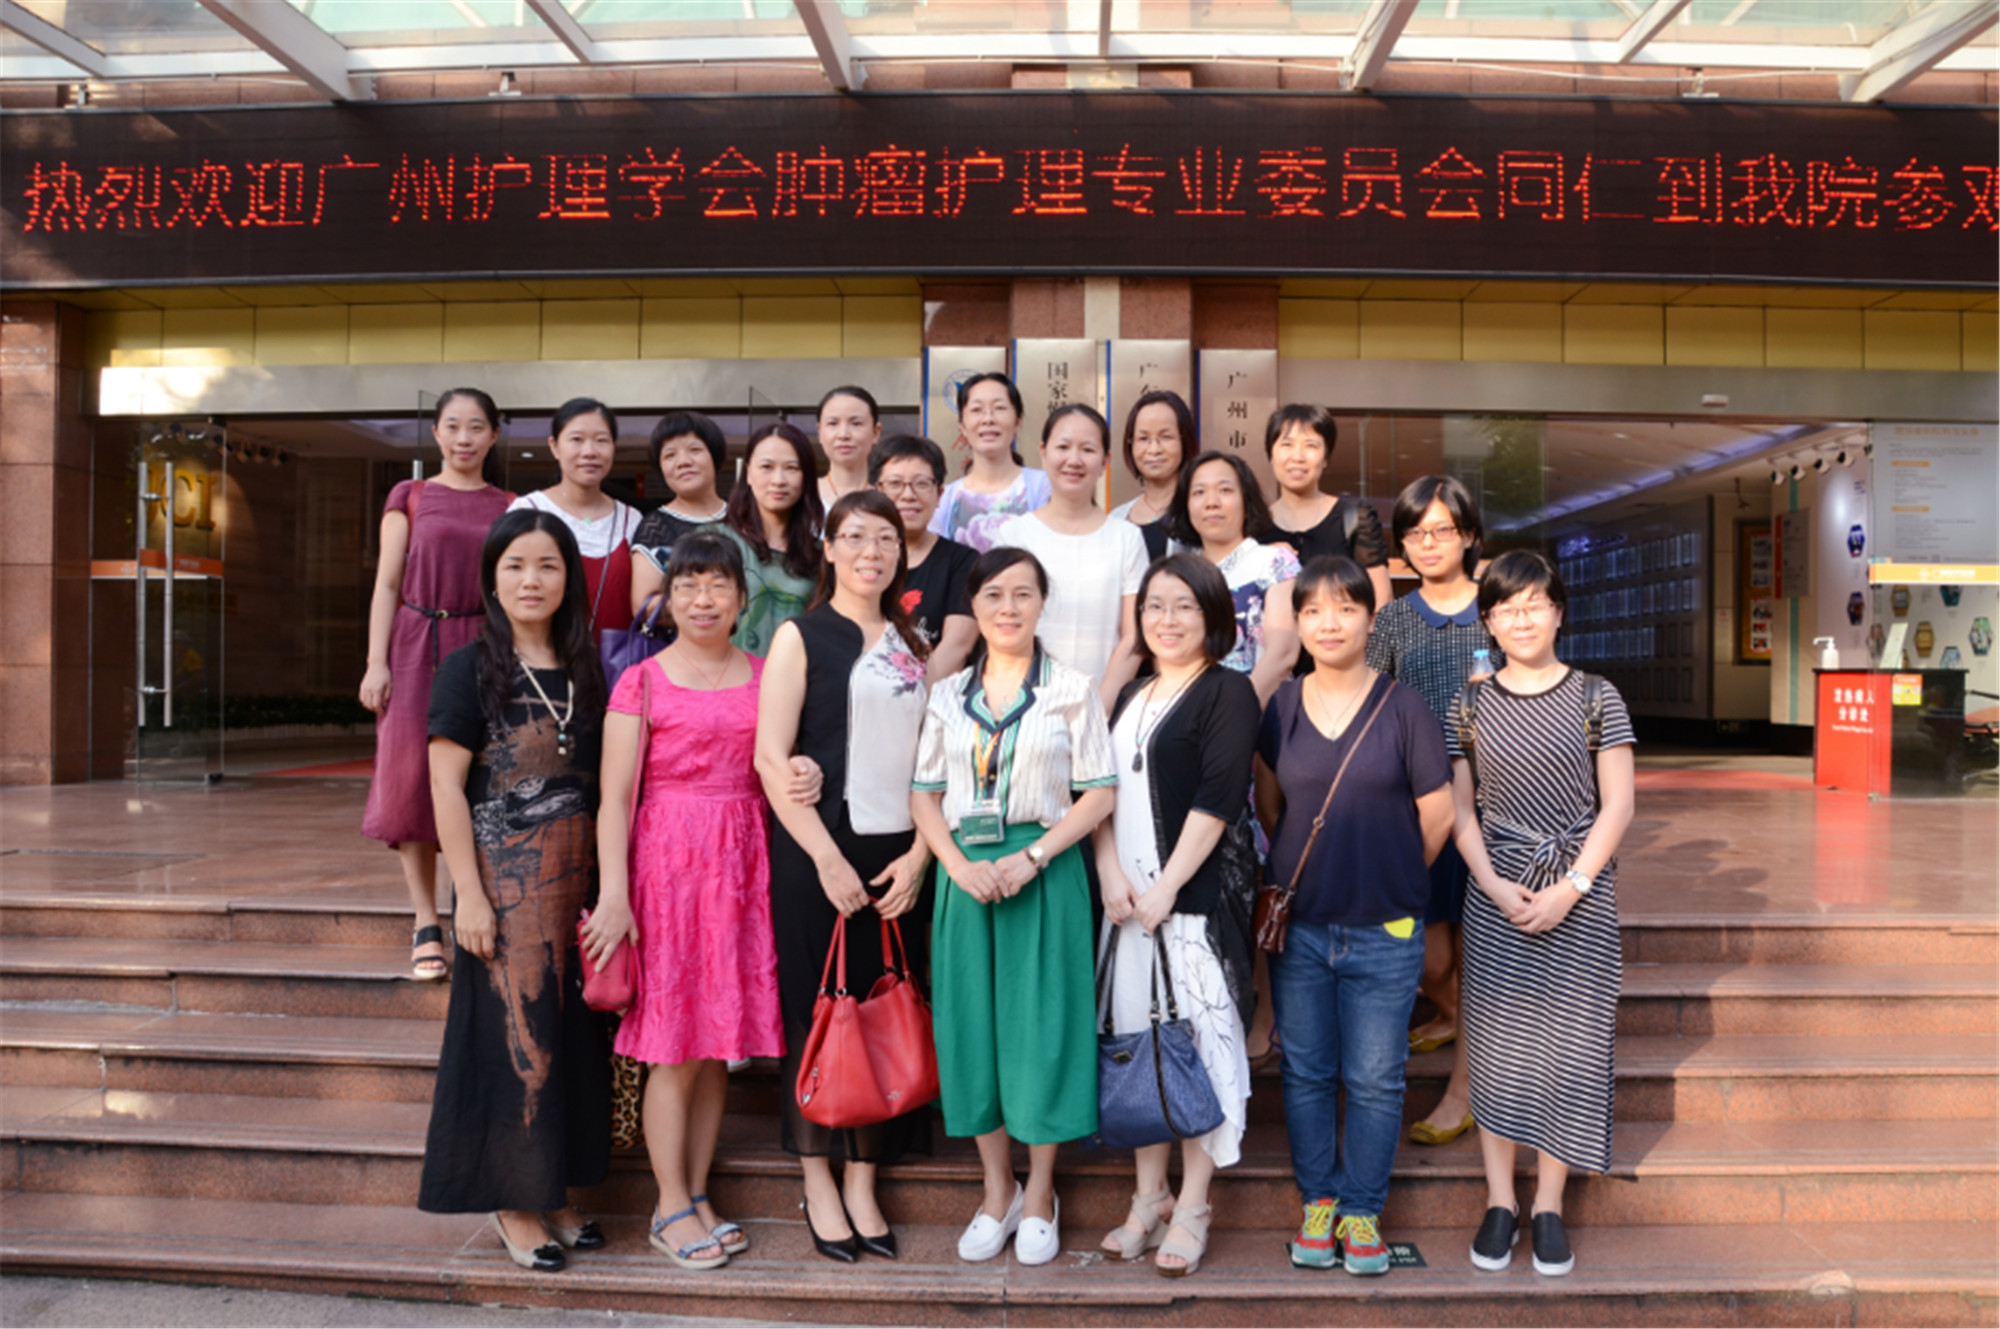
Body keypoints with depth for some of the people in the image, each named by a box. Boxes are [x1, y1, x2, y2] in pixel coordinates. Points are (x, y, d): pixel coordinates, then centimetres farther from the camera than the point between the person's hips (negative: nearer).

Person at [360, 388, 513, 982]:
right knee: (412, 778, -3)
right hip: (416, 647, 0)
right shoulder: (410, 497, 10)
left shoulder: (507, 508, 12)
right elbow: (387, 583, 6)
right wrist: (376, 661, -4)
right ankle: (426, 922, 5)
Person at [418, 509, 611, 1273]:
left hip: (577, 879, 5)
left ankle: (553, 1192, 25)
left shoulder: (584, 671, 9)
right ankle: (513, 1206, 17)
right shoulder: (472, 668, -5)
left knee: (572, 1034, 10)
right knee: (516, 1036, 2)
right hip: (506, 883, -5)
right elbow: (447, 787, -8)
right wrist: (468, 894, -13)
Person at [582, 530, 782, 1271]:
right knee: (674, 1047, 1)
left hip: (742, 861, 4)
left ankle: (698, 1196, 23)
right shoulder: (642, 683, -2)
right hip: (667, 856, -4)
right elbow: (614, 797, -7)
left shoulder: (763, 676, 10)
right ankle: (670, 1208, 15)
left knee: (719, 1042, 9)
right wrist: (613, 893, -13)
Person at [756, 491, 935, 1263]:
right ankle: (818, 1186, 17)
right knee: (818, 1011, 2)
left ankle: (863, 1185, 20)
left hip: (898, 854, 4)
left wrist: (919, 853, -3)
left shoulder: (911, 647, 13)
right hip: (819, 850, -4)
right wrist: (826, 858, -13)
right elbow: (771, 757, -8)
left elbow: (931, 762, 10)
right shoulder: (801, 636, 0)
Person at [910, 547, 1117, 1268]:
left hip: (1046, 870, -2)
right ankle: (996, 1189, 22)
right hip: (966, 872, 3)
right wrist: (959, 865, -10)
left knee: (1042, 1020, 0)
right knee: (972, 1021, 5)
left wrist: (1033, 857, -15)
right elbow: (924, 793, 6)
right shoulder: (948, 696, 10)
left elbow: (1099, 792, -4)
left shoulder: (1072, 689, 2)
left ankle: (1039, 1193, 17)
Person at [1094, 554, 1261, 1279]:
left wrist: (1166, 888, -16)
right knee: (1137, 1041, 10)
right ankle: (1148, 1198, 22)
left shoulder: (1227, 692, -4)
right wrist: (1112, 876, -3)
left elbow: (1217, 801, -13)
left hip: (1197, 898, -6)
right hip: (1128, 900, 6)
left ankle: (1191, 1209, 11)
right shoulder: (1131, 696, 16)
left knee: (1199, 1040, -2)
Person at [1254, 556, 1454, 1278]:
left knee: (1375, 1080, 6)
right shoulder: (1279, 708, 2)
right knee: (1306, 1074, 12)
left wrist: (1389, 876, 7)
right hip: (1299, 926, 2)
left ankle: (1362, 1211, 23)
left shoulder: (1403, 707, -5)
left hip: (1384, 932, -2)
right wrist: (1303, 870, 11)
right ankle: (1318, 1202, 28)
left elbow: (1437, 815, -1)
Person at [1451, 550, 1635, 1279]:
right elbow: (1461, 810, 5)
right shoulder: (1470, 705, 5)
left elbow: (1617, 806, -2)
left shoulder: (1596, 698, 1)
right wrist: (1493, 885, -9)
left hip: (1580, 896, -1)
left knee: (1568, 1045, 2)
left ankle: (1549, 1206, 15)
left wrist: (1569, 888, -11)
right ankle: (1499, 1203, 15)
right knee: (1496, 1045, 3)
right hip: (1497, 895, 1)